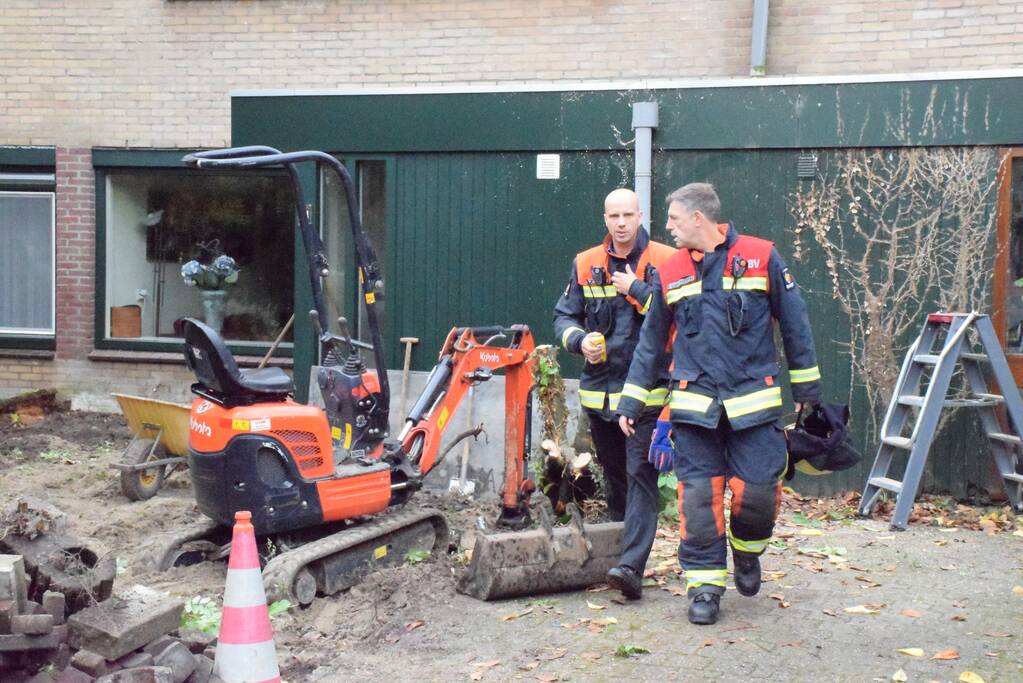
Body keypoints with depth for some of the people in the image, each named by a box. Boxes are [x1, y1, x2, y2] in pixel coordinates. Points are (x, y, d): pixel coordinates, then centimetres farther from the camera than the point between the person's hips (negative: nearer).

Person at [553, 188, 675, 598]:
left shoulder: (665, 261, -4)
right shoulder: (586, 265, 8)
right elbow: (564, 317, 12)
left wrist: (638, 290, -16)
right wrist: (580, 340, -8)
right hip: (598, 391, 5)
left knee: (641, 476, -11)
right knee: (613, 476, 17)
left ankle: (632, 565, -16)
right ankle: (617, 548, 31)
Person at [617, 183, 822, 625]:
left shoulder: (762, 258, 0)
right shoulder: (670, 274, 9)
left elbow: (794, 323, 5)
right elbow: (651, 342, 15)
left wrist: (806, 387, 7)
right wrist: (631, 401, 13)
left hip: (754, 402, -2)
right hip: (694, 404, 2)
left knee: (758, 490, -4)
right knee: (698, 496, -1)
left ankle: (746, 550, 28)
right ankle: (704, 583, 12)